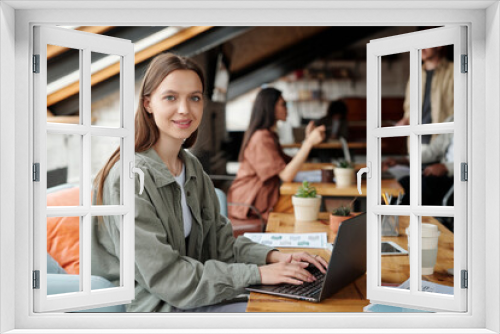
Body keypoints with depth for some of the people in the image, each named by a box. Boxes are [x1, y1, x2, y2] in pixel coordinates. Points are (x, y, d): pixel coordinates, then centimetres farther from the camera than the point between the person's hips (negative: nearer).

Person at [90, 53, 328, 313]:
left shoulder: (192, 168, 7)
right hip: (152, 308, -7)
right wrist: (256, 274, -22)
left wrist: (273, 257, -9)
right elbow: (164, 277, -22)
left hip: (189, 300, 8)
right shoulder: (130, 177, -21)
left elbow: (219, 241, 8)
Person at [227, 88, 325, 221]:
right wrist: (310, 142, -25)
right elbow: (286, 175, -26)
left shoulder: (269, 135, 16)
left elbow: (289, 163, 11)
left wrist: (308, 140, 6)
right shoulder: (262, 138, -19)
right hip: (251, 205, -9)